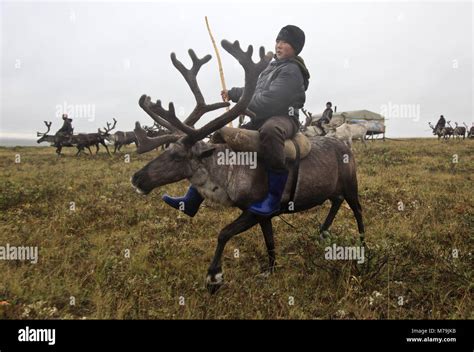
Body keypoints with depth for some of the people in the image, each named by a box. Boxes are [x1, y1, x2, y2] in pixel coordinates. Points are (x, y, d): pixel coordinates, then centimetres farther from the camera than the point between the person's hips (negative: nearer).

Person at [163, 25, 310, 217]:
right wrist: (232, 93, 18)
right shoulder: (274, 65, 22)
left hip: (283, 119, -9)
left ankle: (274, 197, -38)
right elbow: (255, 92, 32)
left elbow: (268, 101, -19)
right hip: (261, 120, 9)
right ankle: (191, 202, 5)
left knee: (269, 130, -46)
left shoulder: (291, 71, -8)